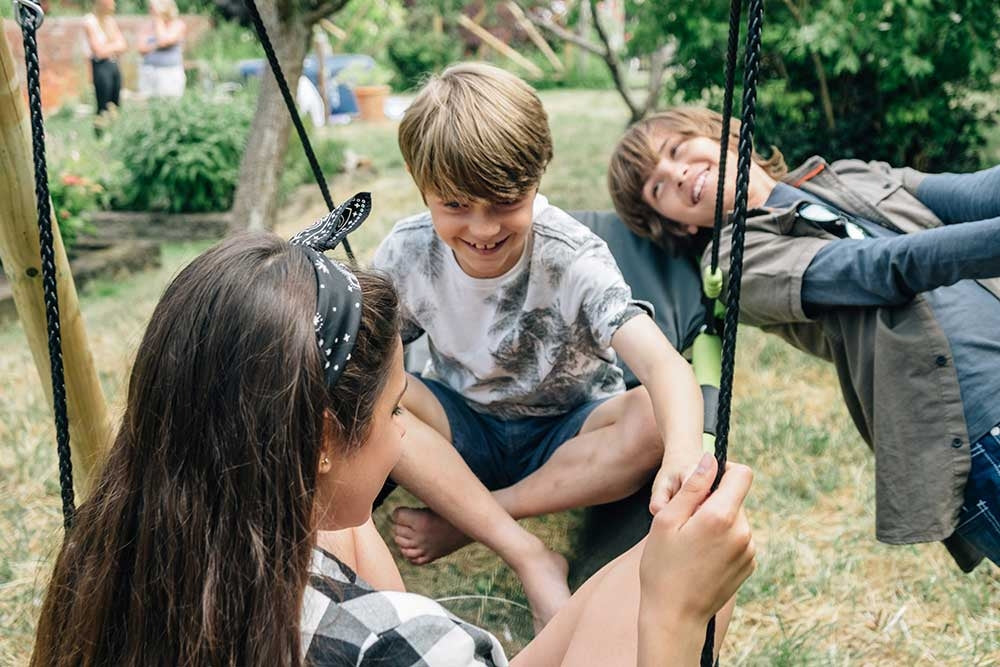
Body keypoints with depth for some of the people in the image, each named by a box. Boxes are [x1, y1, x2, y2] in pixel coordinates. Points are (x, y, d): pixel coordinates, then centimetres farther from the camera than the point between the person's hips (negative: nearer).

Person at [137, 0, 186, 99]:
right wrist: (156, 45, -5)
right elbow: (141, 48, 9)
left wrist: (159, 20, -4)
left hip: (169, 73, -5)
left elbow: (163, 41, -15)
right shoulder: (152, 26, 17)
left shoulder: (178, 25, 0)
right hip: (148, 73, 5)